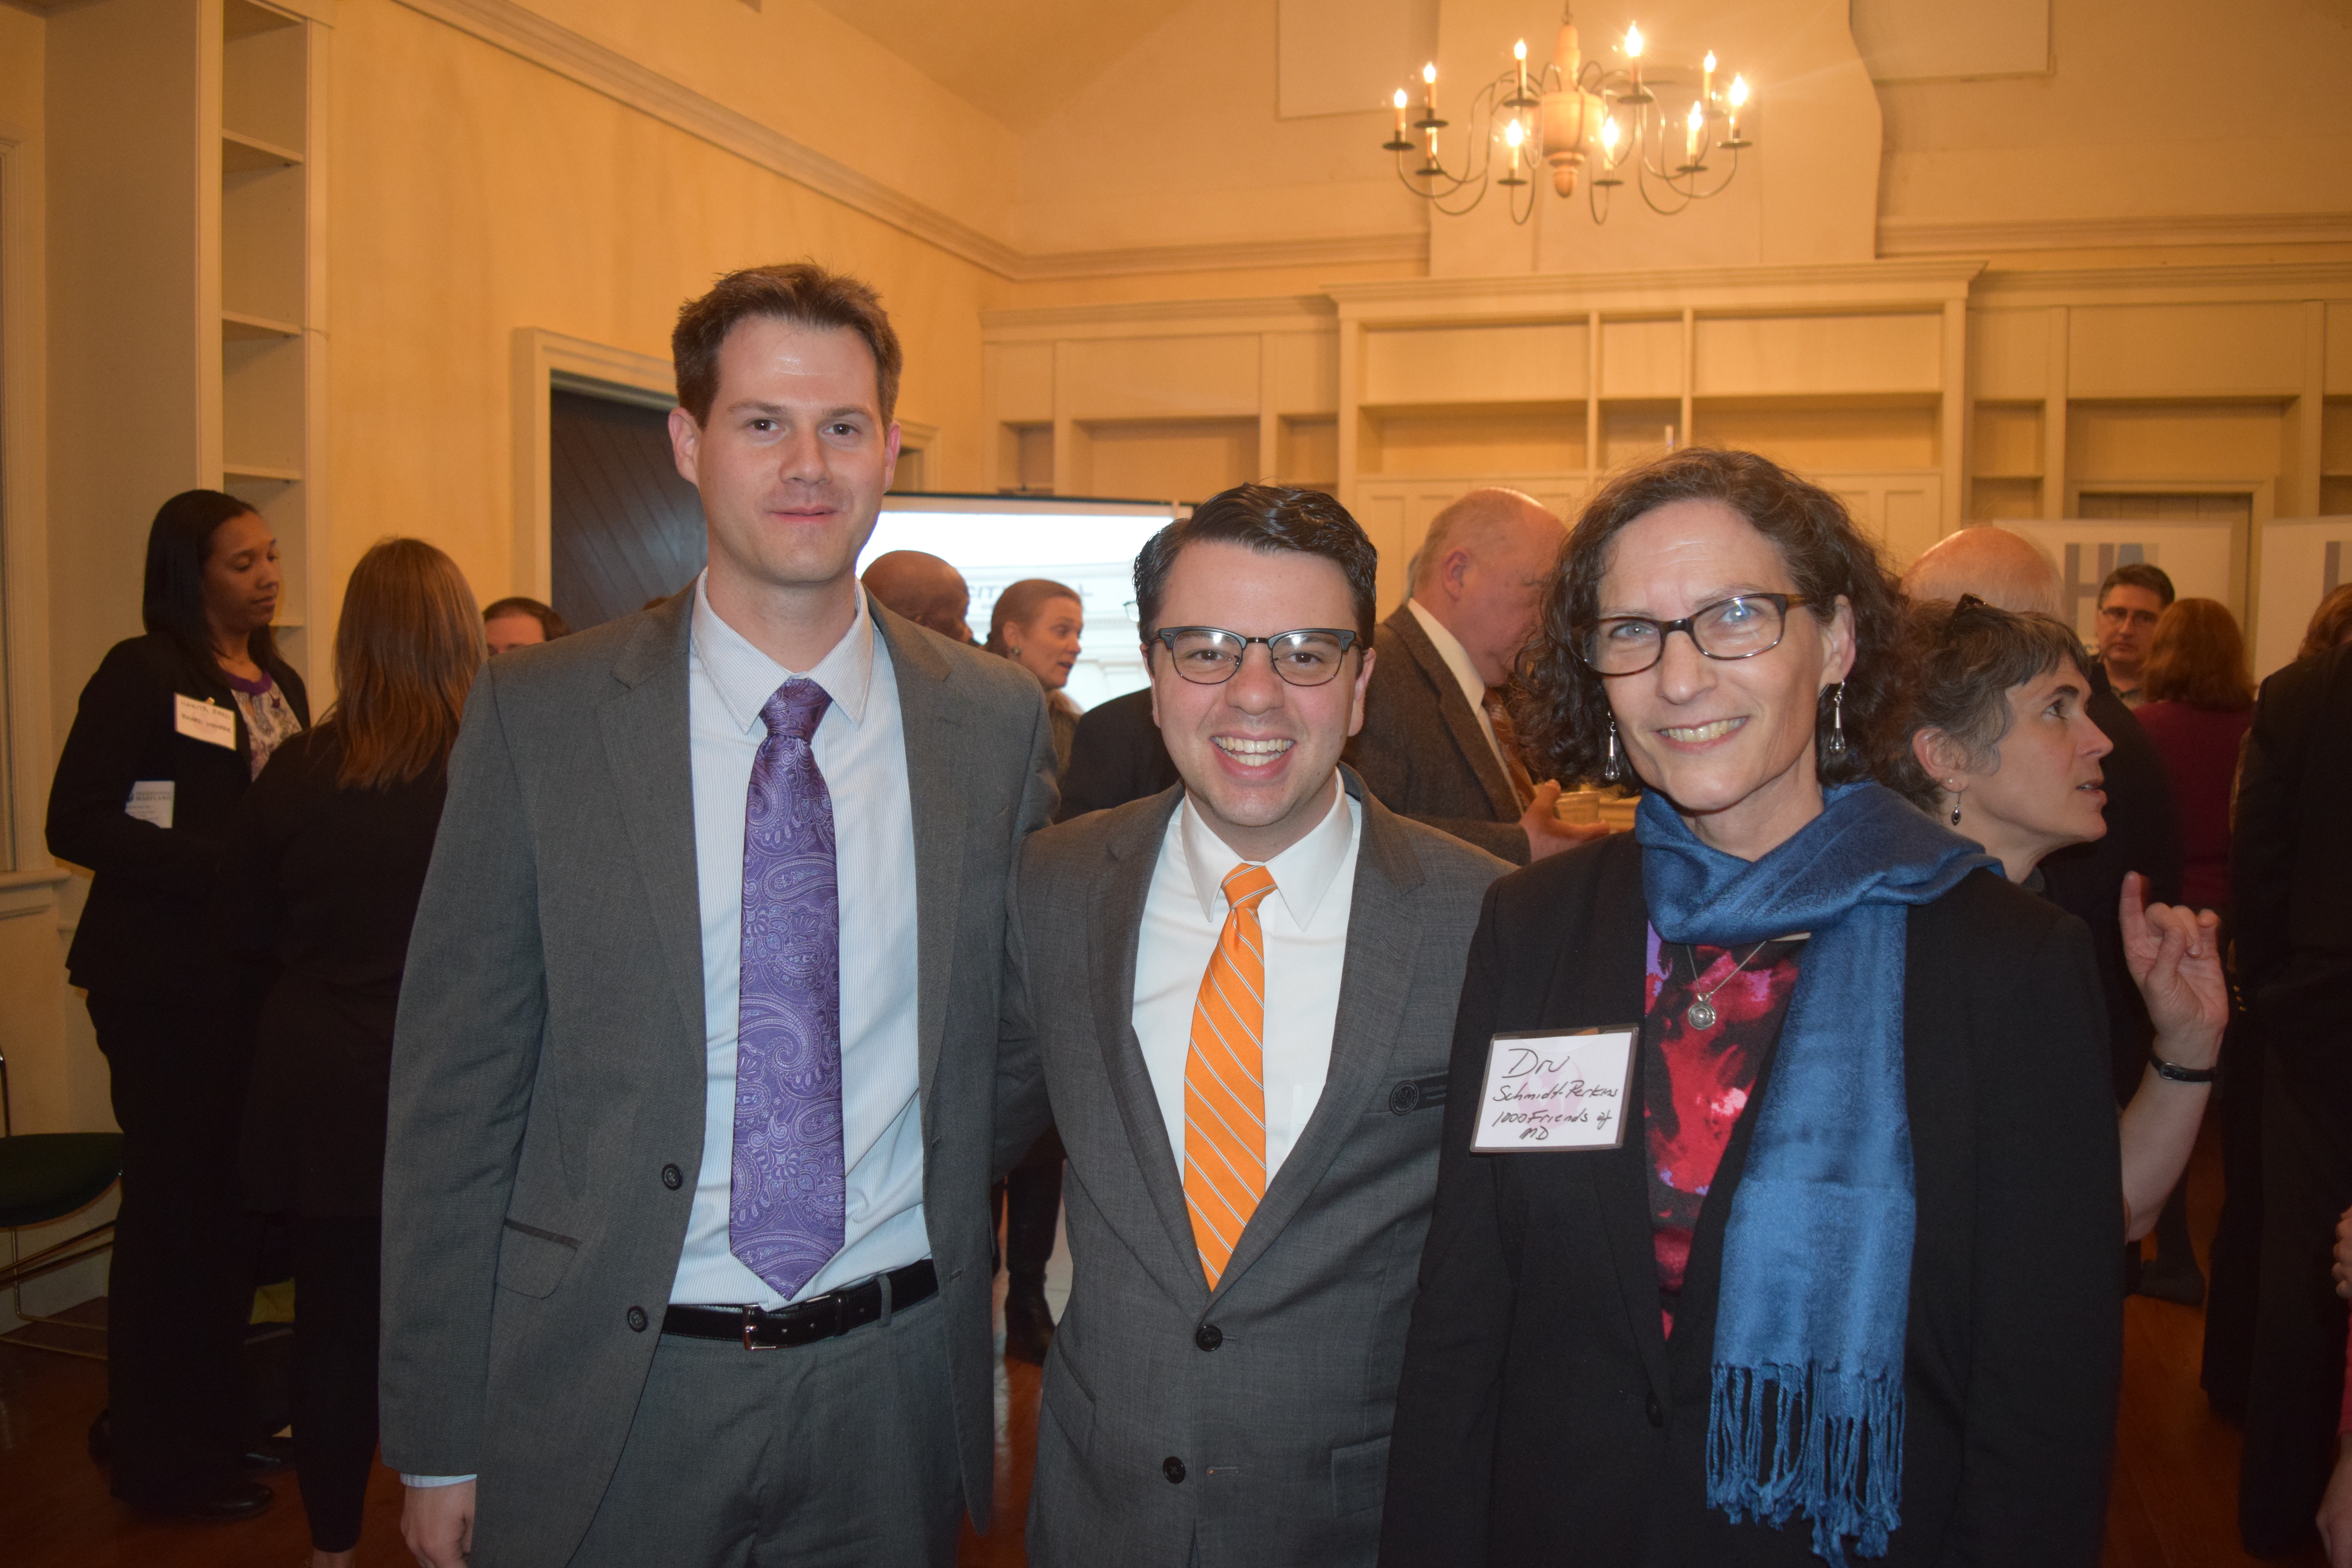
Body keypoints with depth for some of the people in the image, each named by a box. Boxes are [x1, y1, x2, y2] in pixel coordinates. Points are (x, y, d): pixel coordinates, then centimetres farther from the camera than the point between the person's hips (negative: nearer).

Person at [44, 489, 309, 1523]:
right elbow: (77, 824, -14)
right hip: (167, 981, -6)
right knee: (177, 1202, 2)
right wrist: (224, 866, -20)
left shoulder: (280, 688, 14)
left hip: (254, 976, 6)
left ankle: (211, 1423, 27)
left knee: (238, 1200, 11)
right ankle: (162, 1457, 17)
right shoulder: (143, 674, -7)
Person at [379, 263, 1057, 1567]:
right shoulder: (534, 716, -7)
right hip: (609, 1397, -1)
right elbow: (455, 1091, -4)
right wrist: (438, 1444, -3)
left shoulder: (996, 720, -2)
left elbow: (1017, 1048, 6)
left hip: (894, 1386, 2)